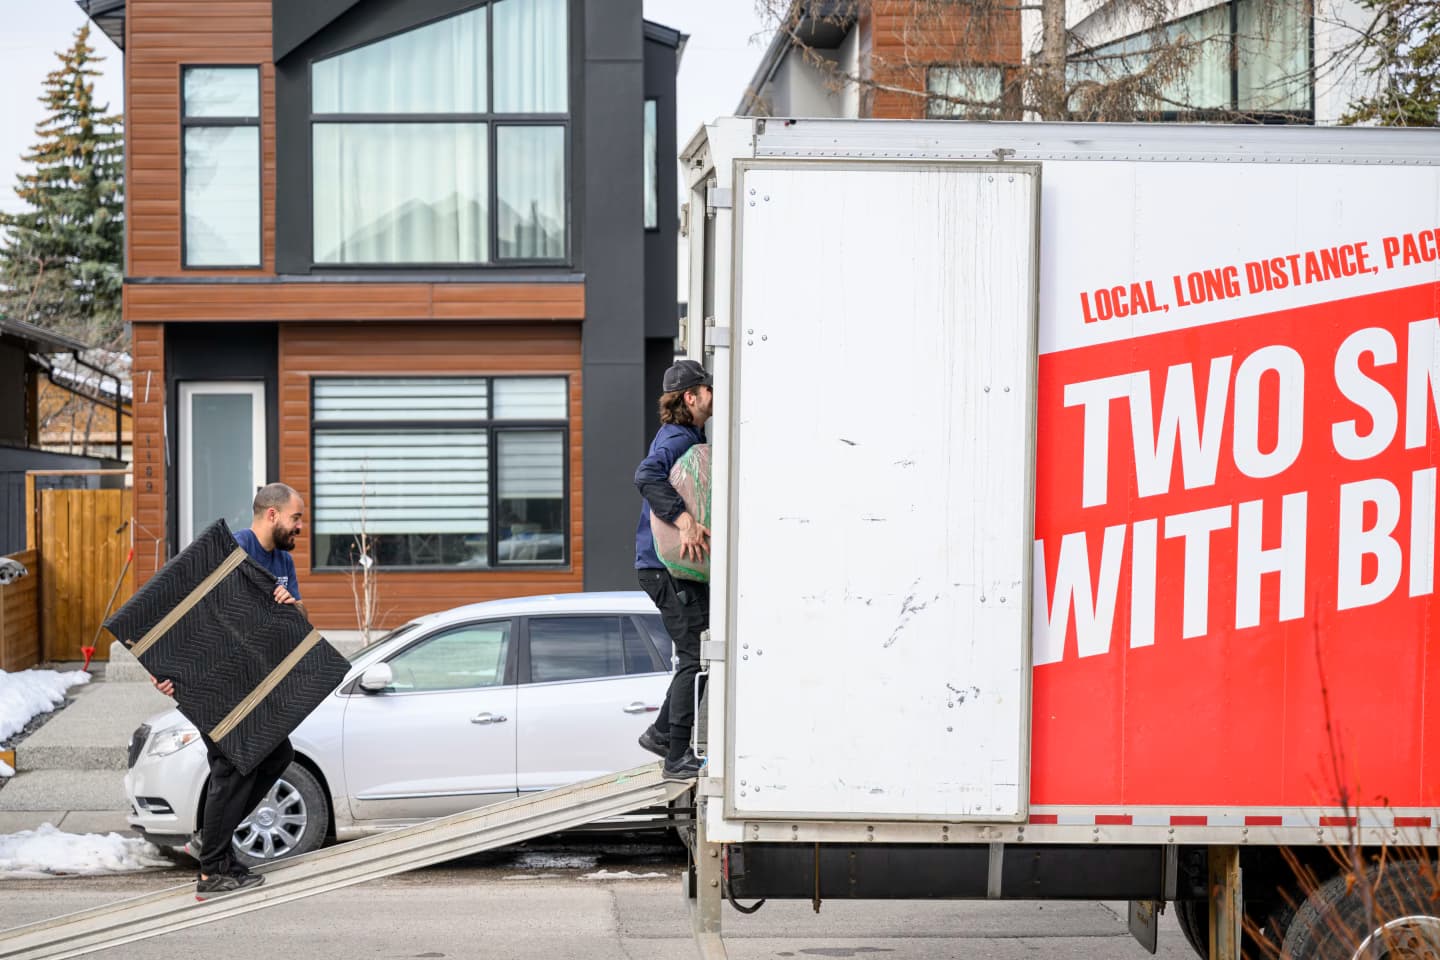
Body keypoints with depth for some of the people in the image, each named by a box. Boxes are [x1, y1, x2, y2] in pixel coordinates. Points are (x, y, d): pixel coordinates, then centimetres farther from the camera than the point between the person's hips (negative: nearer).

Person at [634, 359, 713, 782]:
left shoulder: (690, 437, 17)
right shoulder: (676, 438, -16)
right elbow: (647, 475, -35)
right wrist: (684, 520, -44)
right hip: (666, 563, -10)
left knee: (699, 653, 15)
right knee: (694, 656, -9)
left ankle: (661, 733, 24)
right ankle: (677, 758, -6)